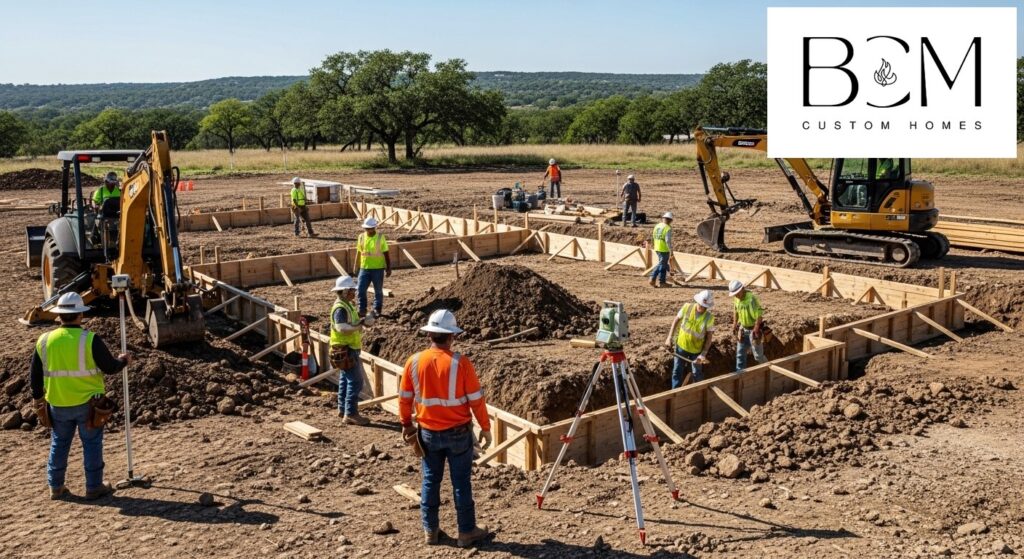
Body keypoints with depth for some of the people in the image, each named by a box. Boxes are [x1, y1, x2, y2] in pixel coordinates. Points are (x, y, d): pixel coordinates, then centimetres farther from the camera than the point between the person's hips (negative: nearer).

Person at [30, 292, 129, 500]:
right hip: (87, 402, -4)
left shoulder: (44, 341, -2)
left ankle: (56, 487, 26)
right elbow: (110, 367, -10)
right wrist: (122, 360, 10)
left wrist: (38, 398, 20)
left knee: (59, 444, 18)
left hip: (58, 404, 4)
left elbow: (35, 375, 7)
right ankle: (94, 488, 14)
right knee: (92, 444, 8)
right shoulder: (90, 340, -16)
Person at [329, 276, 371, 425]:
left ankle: (343, 409, 30)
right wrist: (361, 324, -26)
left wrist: (361, 321, 4)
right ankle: (350, 414, -6)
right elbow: (342, 328, -31)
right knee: (355, 381, -10)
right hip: (345, 350, -11)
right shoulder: (340, 308, -20)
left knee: (345, 379, 19)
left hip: (348, 348, 11)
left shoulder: (347, 304, 12)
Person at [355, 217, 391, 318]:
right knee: (361, 290, -2)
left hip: (378, 269, -2)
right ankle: (362, 310, 10)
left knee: (378, 290, 8)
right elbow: (359, 253, 10)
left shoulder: (380, 237, -7)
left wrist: (388, 268, -5)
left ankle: (377, 310, 21)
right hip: (364, 268, 3)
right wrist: (357, 268, 11)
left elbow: (386, 254, -4)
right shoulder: (361, 237, 2)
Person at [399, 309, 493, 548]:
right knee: (461, 483, 8)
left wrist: (406, 424, 17)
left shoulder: (414, 362, -7)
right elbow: (476, 399, -11)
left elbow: (404, 398, 2)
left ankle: (430, 529, 25)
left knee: (430, 481, 15)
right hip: (458, 432, -3)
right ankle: (467, 531, 18)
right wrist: (485, 427, 1)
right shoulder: (460, 363, -16)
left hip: (428, 432, 3)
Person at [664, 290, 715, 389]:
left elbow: (709, 337, -12)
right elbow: (677, 320, -1)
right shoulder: (687, 307, -16)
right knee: (677, 372, 10)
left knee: (697, 374, 15)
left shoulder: (709, 317, -19)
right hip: (681, 345, 2)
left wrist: (703, 354, -19)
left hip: (696, 349, -1)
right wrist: (669, 337, -4)